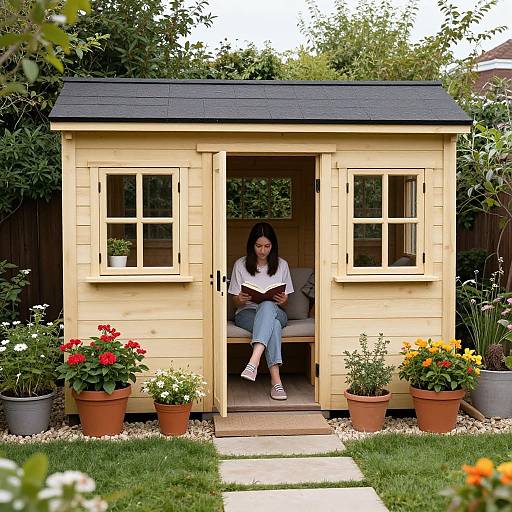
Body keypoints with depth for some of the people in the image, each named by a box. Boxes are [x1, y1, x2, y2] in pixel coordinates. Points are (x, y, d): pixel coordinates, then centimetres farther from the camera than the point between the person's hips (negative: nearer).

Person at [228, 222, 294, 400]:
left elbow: (284, 304, 11)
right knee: (273, 324, -39)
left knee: (267, 306, -41)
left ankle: (253, 362, -60)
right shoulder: (240, 265, 7)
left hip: (276, 312, 1)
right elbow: (236, 302, 9)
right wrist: (241, 300, -17)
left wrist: (283, 301, -14)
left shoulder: (281, 265, 10)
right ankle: (276, 380, -53)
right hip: (247, 314, -1)